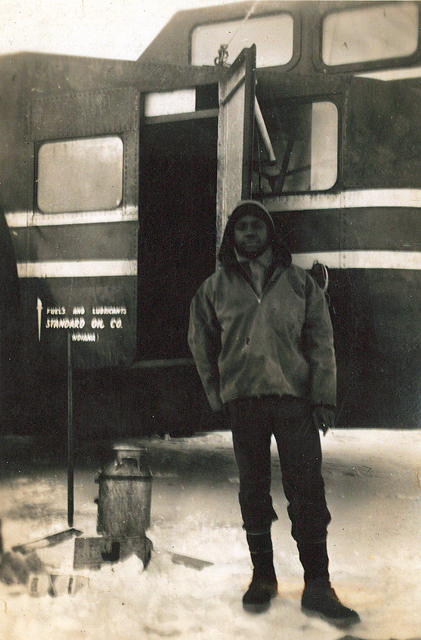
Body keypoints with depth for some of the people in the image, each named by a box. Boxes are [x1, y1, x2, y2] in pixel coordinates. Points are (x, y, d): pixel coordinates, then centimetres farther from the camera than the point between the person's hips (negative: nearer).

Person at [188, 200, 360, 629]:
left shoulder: (299, 283, 8)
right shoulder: (216, 287, 10)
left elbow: (321, 341, 5)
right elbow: (200, 342, 17)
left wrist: (323, 397, -4)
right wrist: (216, 394, 10)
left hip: (295, 397, -1)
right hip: (243, 399, 1)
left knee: (307, 489, -6)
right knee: (253, 489, 7)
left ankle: (317, 585, -2)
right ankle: (262, 575, 19)